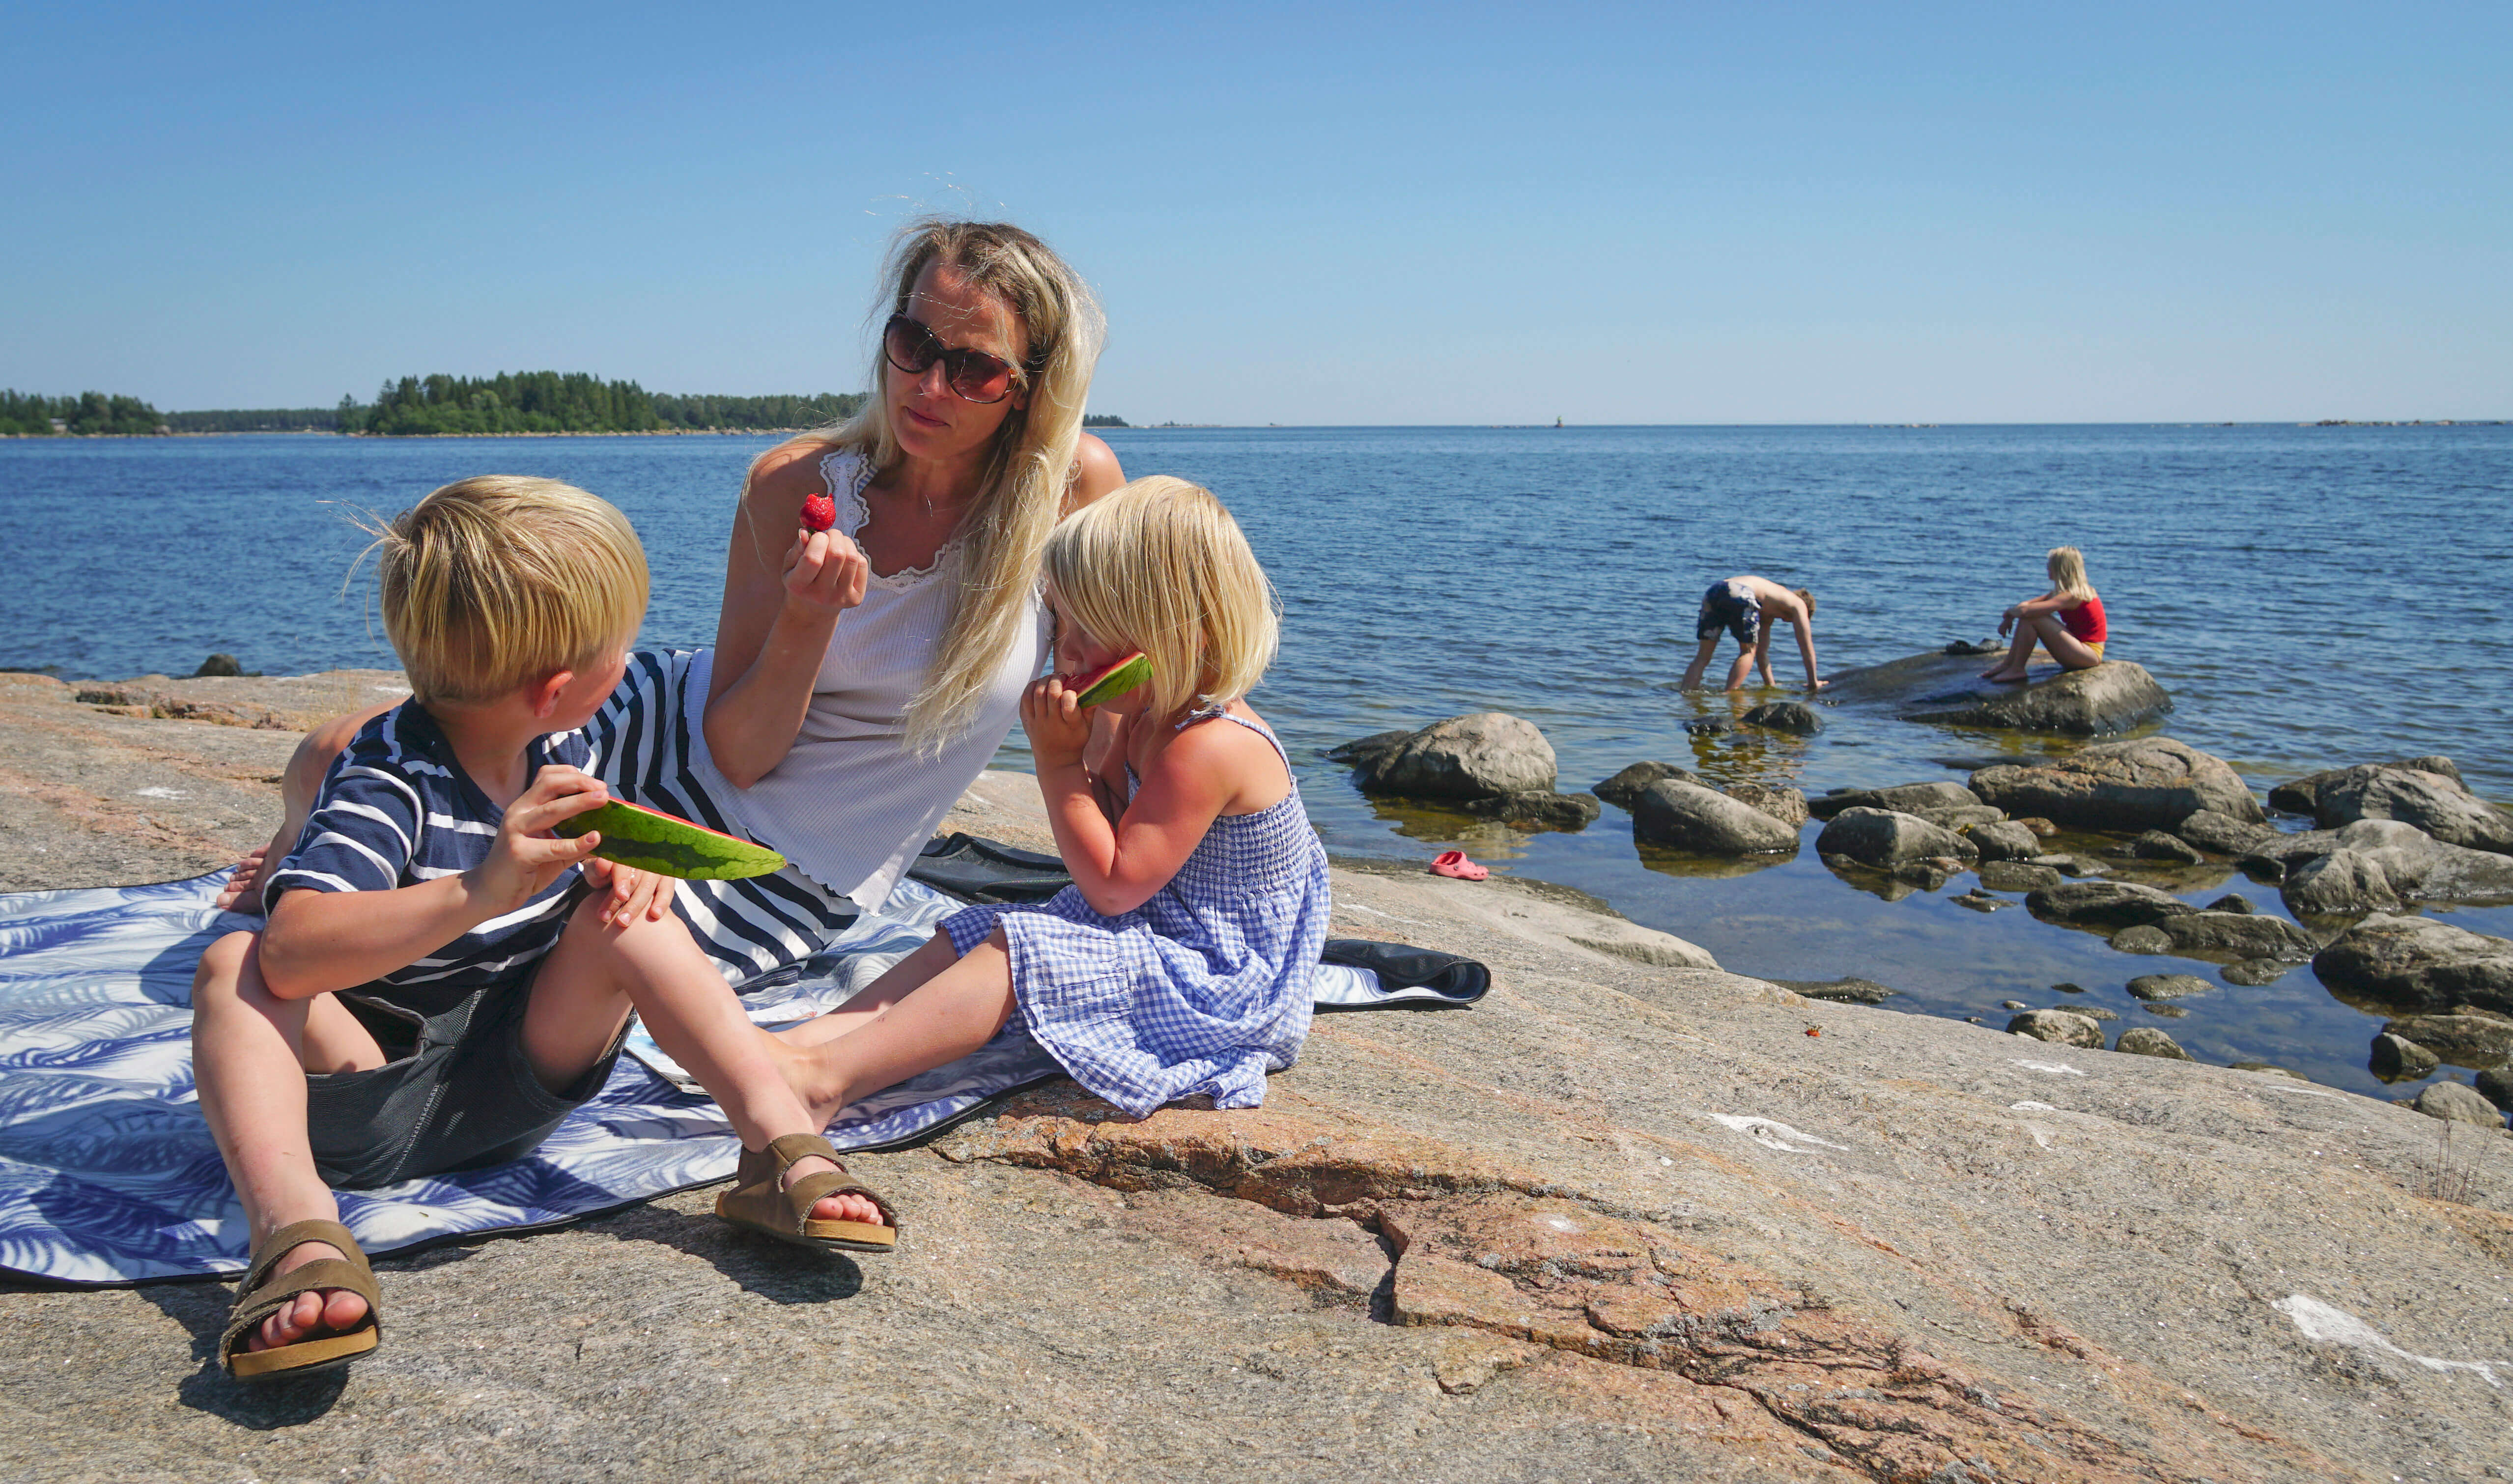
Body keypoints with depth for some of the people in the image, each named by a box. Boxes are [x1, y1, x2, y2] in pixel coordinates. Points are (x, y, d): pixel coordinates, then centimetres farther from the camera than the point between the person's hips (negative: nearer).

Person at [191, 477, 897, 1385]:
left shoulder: (560, 753, -2)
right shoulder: (389, 783, -24)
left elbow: (591, 859, 18)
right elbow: (292, 952, -39)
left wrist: (618, 872, -7)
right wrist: (480, 891, -52)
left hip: (519, 1086, 5)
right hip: (377, 1101, -5)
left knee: (629, 924, -16)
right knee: (234, 969, -29)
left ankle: (781, 1134, -26)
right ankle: (297, 1234, -51)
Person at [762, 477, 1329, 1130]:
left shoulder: (1208, 746, -25)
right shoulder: (1148, 719, 6)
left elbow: (1113, 885, -22)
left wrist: (1060, 763, -18)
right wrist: (1079, 753, -3)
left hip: (1220, 985, -10)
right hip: (1157, 935, 10)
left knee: (1016, 951, -26)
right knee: (968, 935, 2)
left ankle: (825, 1078, -32)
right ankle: (802, 1040, -11)